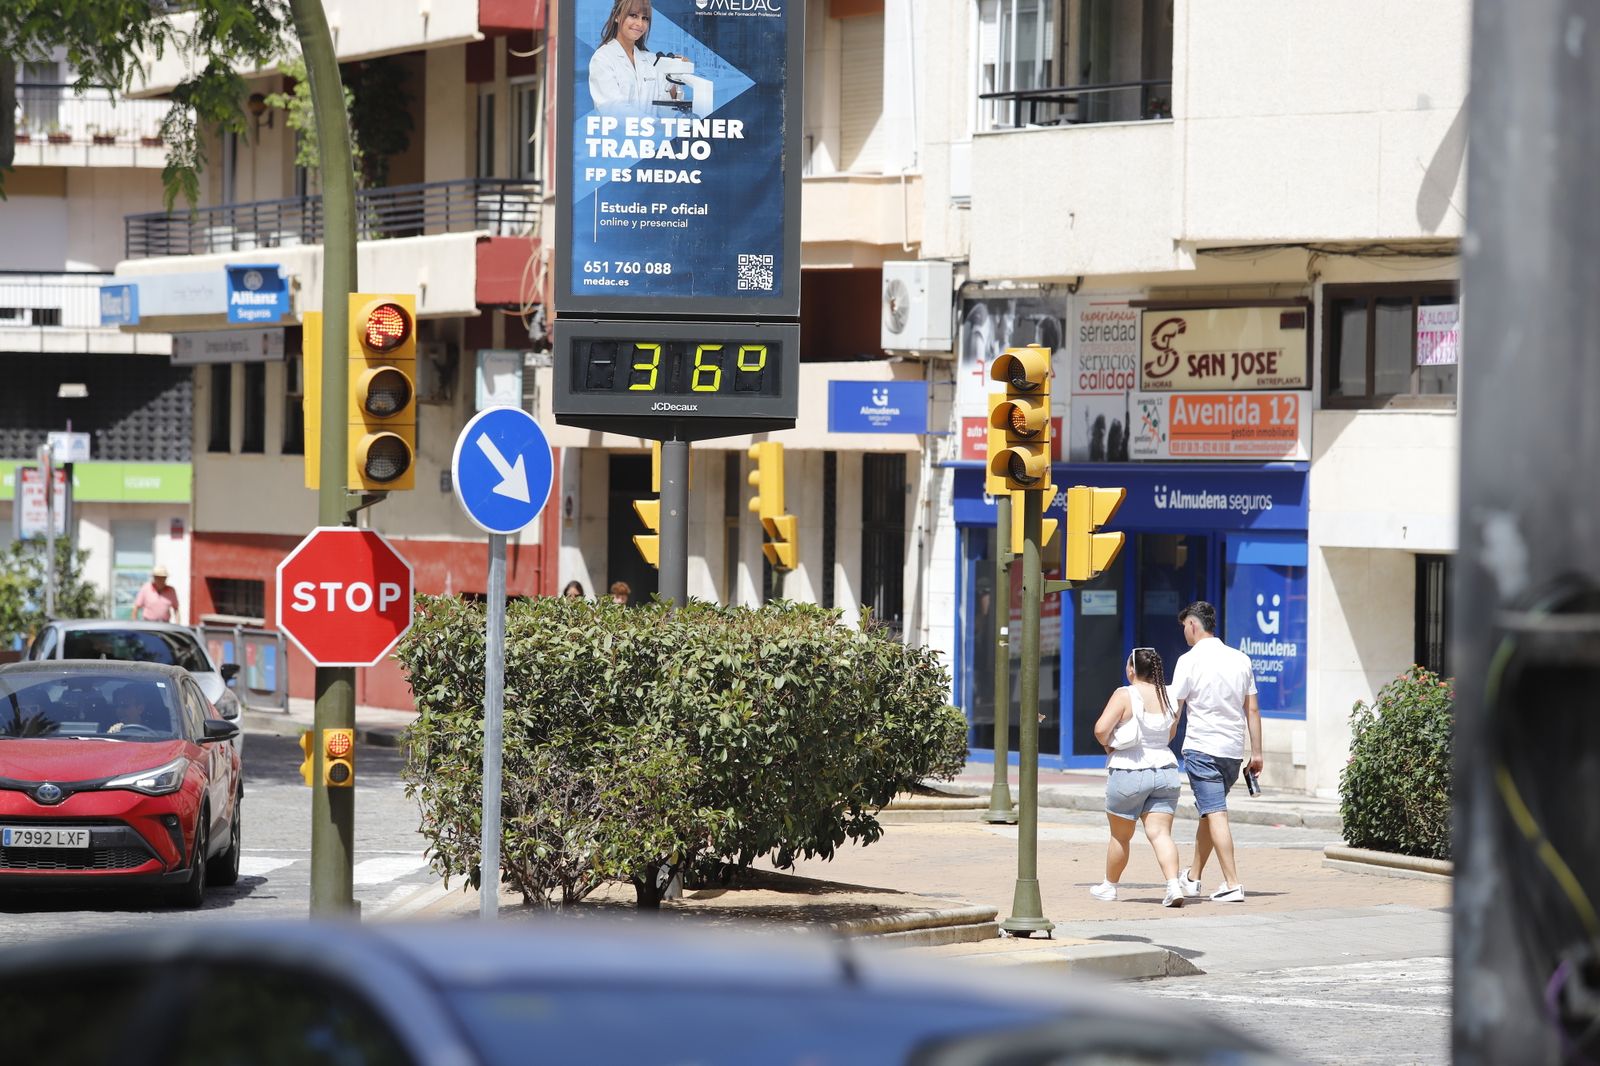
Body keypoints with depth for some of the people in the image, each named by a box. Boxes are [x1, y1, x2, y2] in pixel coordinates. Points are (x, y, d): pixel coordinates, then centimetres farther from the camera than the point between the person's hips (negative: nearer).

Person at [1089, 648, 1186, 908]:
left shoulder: (1125, 695, -12)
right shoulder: (1168, 697, 6)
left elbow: (1101, 729, -19)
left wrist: (1107, 745, 0)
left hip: (1129, 771, -4)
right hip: (1165, 770, 4)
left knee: (1120, 836, 12)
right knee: (1160, 833, -2)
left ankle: (1109, 886, 28)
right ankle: (1173, 885, -20)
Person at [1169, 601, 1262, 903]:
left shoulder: (1189, 661, -7)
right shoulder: (1240, 659, 9)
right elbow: (1252, 710, 10)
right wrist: (1256, 752, 13)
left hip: (1202, 748, -6)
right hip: (1234, 750, 6)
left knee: (1215, 814, -8)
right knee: (1209, 812, 18)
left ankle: (1232, 884, -16)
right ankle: (1193, 877, 30)